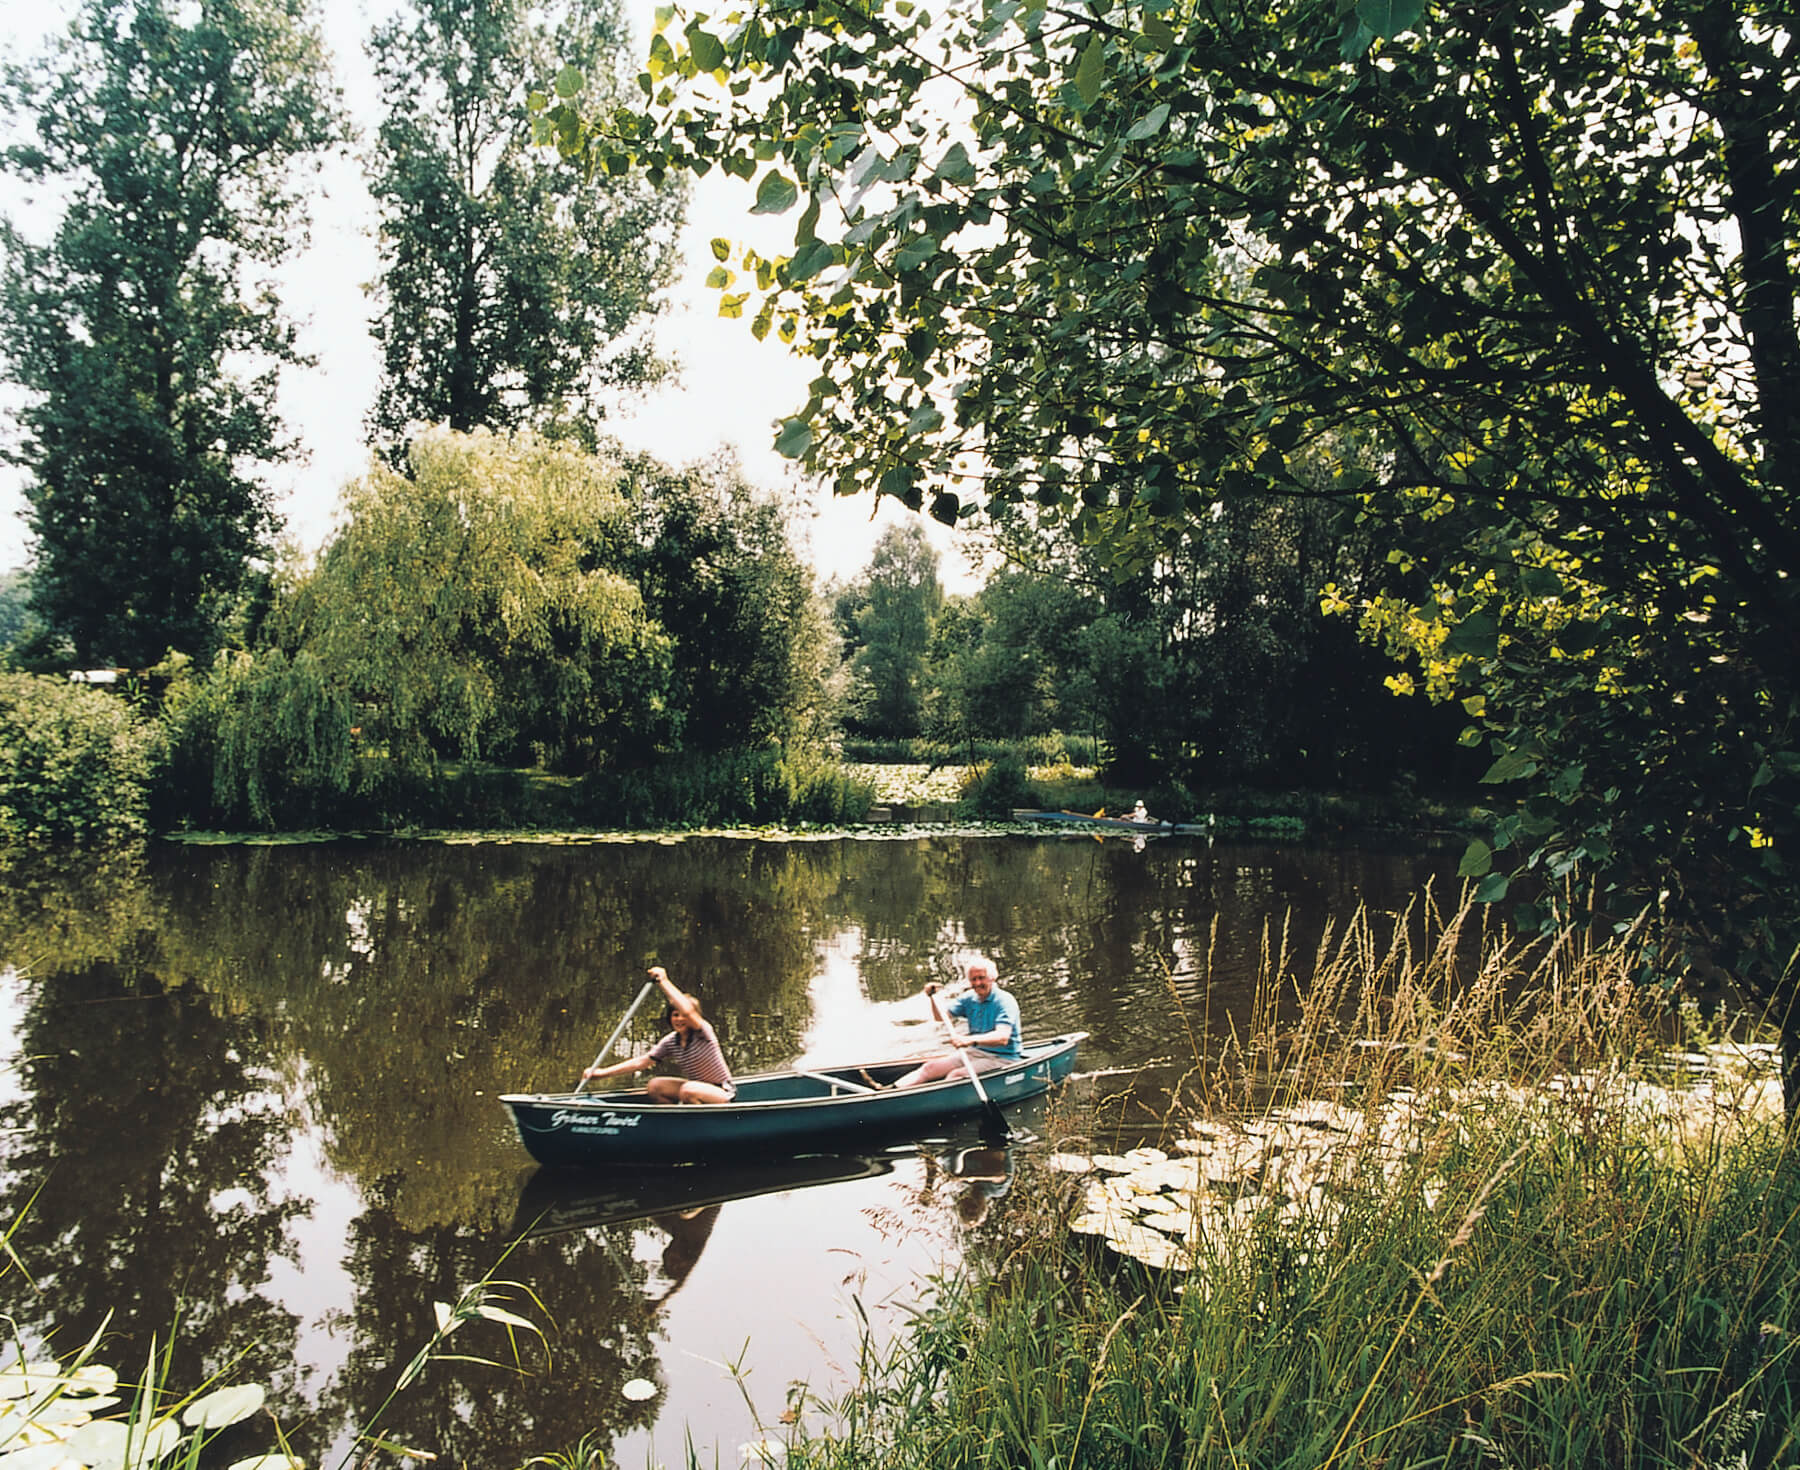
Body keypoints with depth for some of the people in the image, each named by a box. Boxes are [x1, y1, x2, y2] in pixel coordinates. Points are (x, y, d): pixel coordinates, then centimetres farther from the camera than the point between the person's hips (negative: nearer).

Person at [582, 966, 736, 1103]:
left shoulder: (703, 1031, -18)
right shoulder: (670, 1042, 0)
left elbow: (688, 1011, -39)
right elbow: (642, 1061, -1)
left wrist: (664, 981, -35)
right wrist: (603, 1072, -8)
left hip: (723, 1092, -7)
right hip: (697, 1086, 7)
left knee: (688, 1090, -34)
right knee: (654, 1086, -6)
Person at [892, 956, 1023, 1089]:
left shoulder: (1005, 1001, -15)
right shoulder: (969, 998, 7)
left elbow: (1002, 1038, -30)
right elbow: (940, 1017, 10)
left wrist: (972, 1040, -45)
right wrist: (933, 998, -10)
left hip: (1002, 1058, -7)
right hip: (975, 1052, 7)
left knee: (955, 1075, -27)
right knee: (930, 1067, -6)